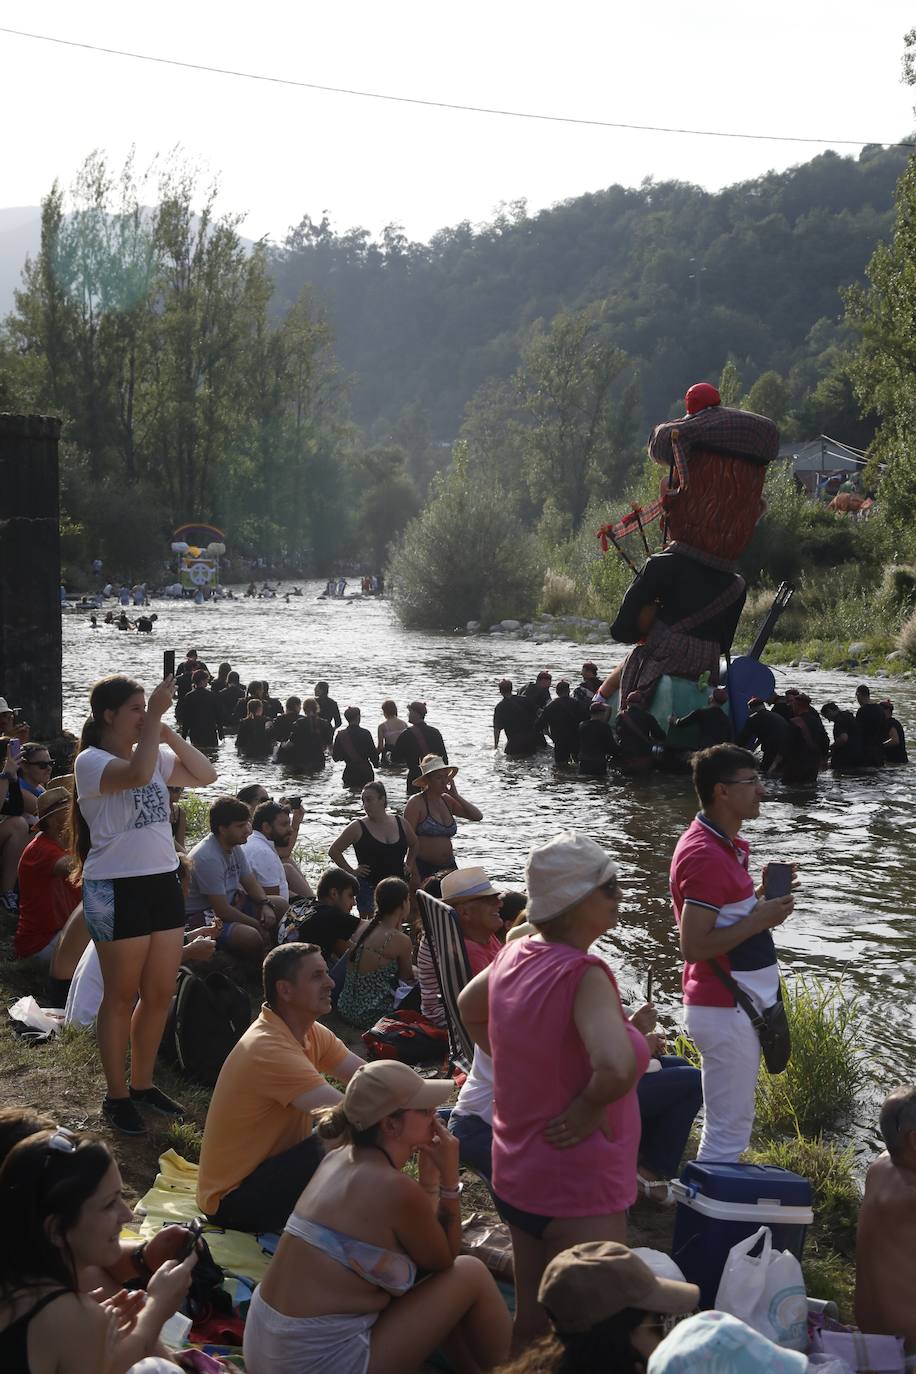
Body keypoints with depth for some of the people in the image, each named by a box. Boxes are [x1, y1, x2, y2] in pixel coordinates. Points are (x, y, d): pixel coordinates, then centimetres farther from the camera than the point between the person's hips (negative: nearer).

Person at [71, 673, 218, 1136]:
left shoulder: (154, 754, 10)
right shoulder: (91, 761, -12)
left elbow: (205, 775, 11)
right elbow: (137, 774, -31)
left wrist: (168, 733, 3)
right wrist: (154, 715, -23)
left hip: (163, 882, 7)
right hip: (116, 889, -7)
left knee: (160, 994, 12)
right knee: (122, 996, 2)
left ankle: (142, 1083, 27)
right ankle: (117, 1095, 14)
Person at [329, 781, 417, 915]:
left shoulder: (402, 824, 5)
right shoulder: (358, 827, -6)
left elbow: (414, 845, 25)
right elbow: (334, 850, -1)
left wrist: (409, 865, 13)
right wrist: (351, 871, -5)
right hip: (369, 888, -3)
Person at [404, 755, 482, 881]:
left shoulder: (447, 800, 10)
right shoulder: (416, 802, -8)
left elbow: (478, 816, 4)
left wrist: (456, 796, -3)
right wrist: (414, 874, -16)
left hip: (449, 867, 5)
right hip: (424, 869, -5)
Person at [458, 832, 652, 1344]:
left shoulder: (515, 954, 0)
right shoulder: (585, 974, -24)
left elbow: (469, 1007, 22)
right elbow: (617, 1069, -40)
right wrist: (590, 1106, -21)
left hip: (515, 1178, 8)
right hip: (580, 1190, -8)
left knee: (530, 1322, 21)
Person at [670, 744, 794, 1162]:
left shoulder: (726, 845, 13)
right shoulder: (706, 854, -21)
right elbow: (693, 946, -25)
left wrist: (760, 896, 7)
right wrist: (760, 920, -20)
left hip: (734, 1005, 11)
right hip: (726, 1011, -11)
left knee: (727, 1125, 19)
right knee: (729, 1132, -4)